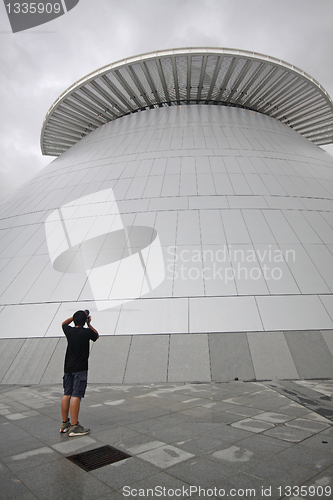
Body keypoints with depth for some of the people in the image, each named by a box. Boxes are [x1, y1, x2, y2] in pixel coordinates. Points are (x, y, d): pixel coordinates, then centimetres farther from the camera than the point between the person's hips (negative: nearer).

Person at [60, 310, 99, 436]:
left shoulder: (69, 331, 0)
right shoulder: (87, 332, -12)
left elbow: (64, 323, 25)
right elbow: (96, 336, 11)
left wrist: (75, 317, 20)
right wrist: (89, 324, 13)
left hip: (68, 367, 6)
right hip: (80, 368, -6)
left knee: (66, 394, 12)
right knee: (76, 396, -4)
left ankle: (64, 424, 24)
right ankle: (74, 426, 0)